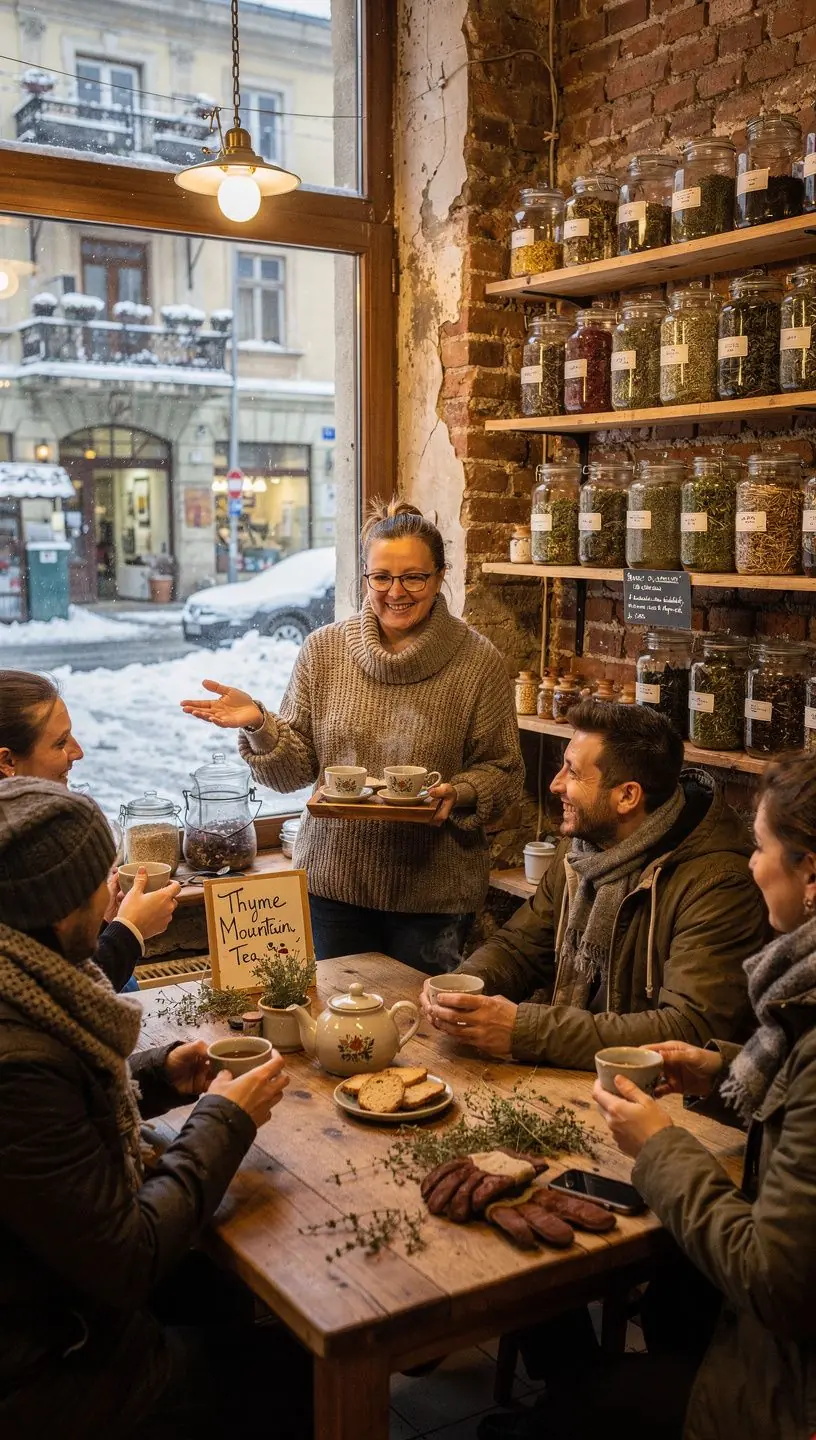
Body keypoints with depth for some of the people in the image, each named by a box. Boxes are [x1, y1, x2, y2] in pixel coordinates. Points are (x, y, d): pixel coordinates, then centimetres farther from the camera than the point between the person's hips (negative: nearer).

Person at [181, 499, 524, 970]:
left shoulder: (479, 662, -6)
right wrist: (258, 725, -16)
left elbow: (503, 772, -2)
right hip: (335, 880, 2)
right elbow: (296, 770, 1)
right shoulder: (324, 649, -1)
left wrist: (459, 795, -20)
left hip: (433, 891, -2)